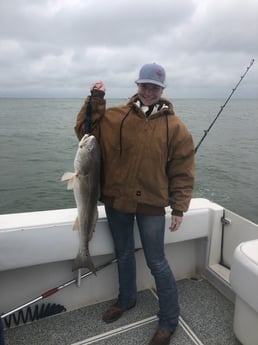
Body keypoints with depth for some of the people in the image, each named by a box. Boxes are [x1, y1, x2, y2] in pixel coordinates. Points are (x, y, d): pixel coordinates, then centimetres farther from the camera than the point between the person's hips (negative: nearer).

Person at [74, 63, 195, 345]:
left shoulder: (175, 127, -5)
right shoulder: (116, 116, 0)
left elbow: (182, 171, -3)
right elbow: (85, 129, -1)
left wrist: (179, 207, -4)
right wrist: (95, 100, -10)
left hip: (151, 205, -3)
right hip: (116, 200, 3)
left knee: (156, 263, 4)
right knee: (124, 254, 21)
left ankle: (169, 319, 28)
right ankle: (126, 299, 47)